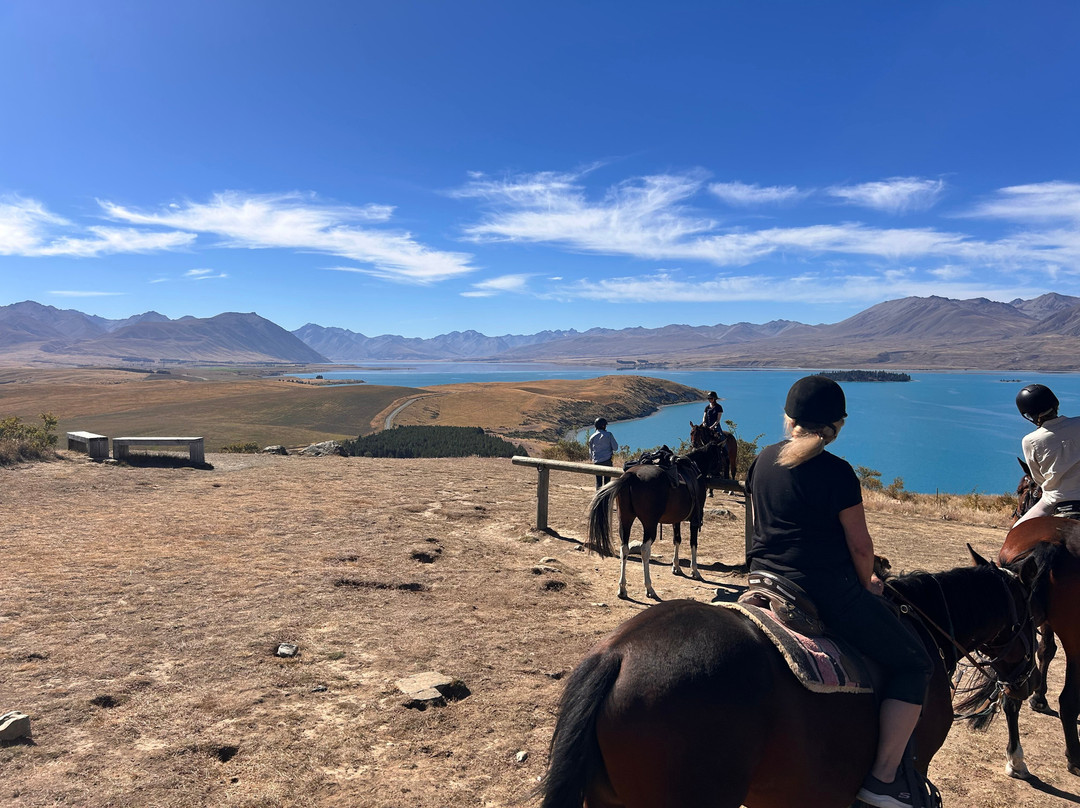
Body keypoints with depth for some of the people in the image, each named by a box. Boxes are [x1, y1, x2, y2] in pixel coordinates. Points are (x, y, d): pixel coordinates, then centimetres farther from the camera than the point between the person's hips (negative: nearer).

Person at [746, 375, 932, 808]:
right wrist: (867, 584, 10)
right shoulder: (837, 472, -14)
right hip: (826, 589, -7)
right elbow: (860, 545, -8)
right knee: (913, 663, 7)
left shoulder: (763, 461, 6)